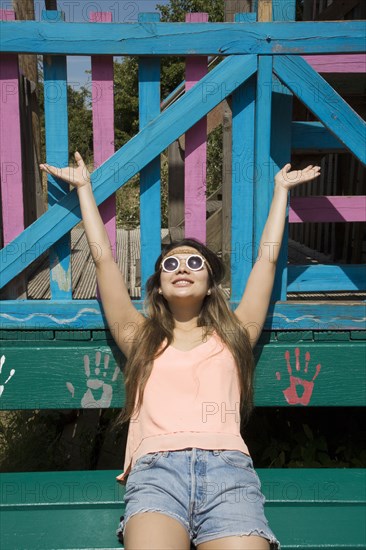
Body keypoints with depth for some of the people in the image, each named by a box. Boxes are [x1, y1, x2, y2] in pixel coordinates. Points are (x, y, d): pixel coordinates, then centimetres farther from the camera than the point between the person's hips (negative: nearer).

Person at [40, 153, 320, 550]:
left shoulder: (232, 335, 22)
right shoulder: (141, 336, 22)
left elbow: (267, 257, 26)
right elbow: (103, 258, 24)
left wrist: (281, 188, 36)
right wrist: (84, 187, 33)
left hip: (228, 467, 1)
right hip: (155, 469, 0)